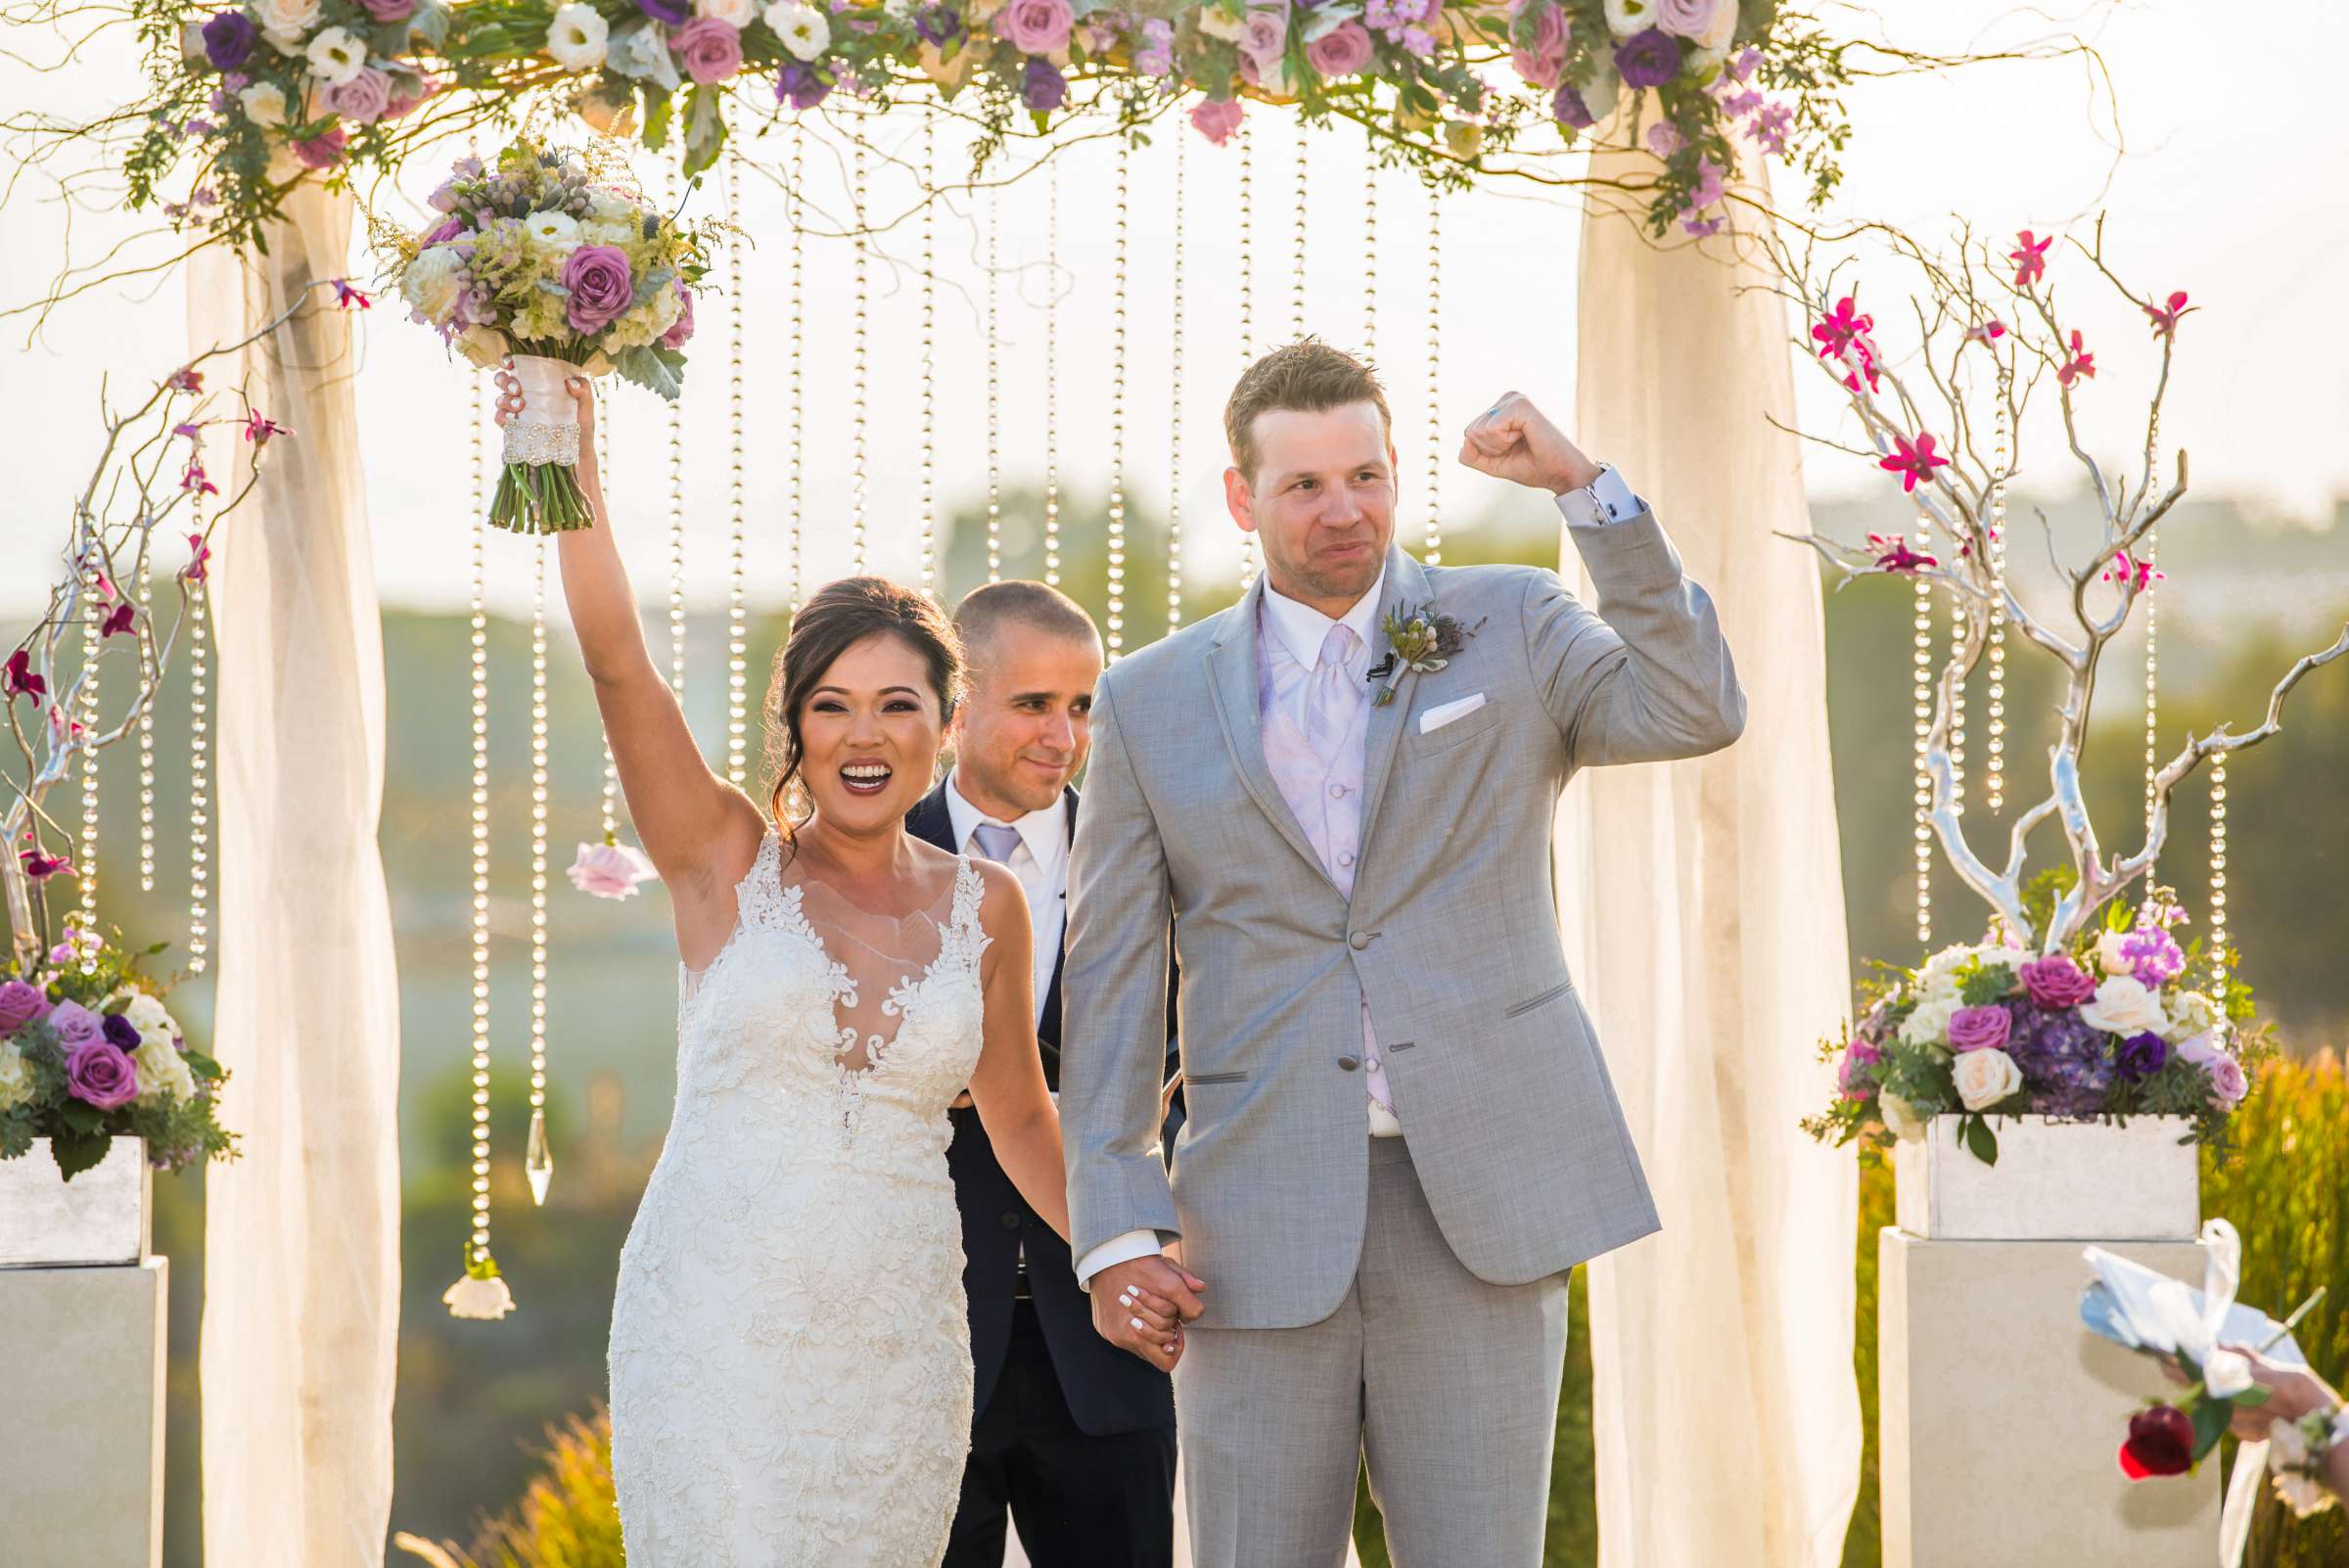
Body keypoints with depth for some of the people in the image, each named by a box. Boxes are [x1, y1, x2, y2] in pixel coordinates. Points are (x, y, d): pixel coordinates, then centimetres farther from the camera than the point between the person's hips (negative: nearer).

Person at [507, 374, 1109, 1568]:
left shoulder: (984, 908, 9)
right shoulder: (729, 863, 2)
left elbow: (1020, 1118, 20)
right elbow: (614, 658, -9)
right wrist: (574, 440, -16)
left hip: (898, 1340, 3)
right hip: (719, 1327, -2)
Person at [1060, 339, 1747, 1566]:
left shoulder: (1510, 630, 8)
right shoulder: (1153, 702, 9)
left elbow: (1695, 713, -10)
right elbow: (1110, 981, 7)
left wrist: (1583, 486, -14)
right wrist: (1115, 1228, -2)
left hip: (1479, 1209, -1)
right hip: (1262, 1225, 1)